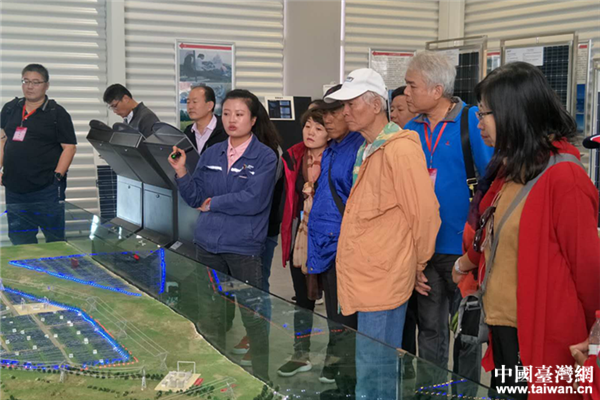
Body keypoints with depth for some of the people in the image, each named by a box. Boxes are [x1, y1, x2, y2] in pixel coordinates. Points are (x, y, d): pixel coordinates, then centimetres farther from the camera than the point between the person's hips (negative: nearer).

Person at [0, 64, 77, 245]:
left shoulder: (57, 113, -2)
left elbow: (69, 147, -6)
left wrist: (58, 175, -15)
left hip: (46, 190, -5)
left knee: (55, 238, 0)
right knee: (19, 240, 13)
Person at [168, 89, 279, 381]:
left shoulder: (265, 157, -8)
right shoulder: (211, 154, 8)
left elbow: (253, 200, -18)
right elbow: (195, 197, 7)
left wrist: (212, 203, -9)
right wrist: (181, 171, -9)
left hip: (244, 248, -5)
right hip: (208, 245, 5)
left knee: (252, 316, 3)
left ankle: (260, 376, 19)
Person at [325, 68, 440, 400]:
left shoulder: (400, 149, -16)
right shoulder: (368, 149, 15)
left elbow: (425, 212, -17)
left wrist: (418, 262, -5)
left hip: (382, 283, -9)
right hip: (363, 278, 9)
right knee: (371, 368, 18)